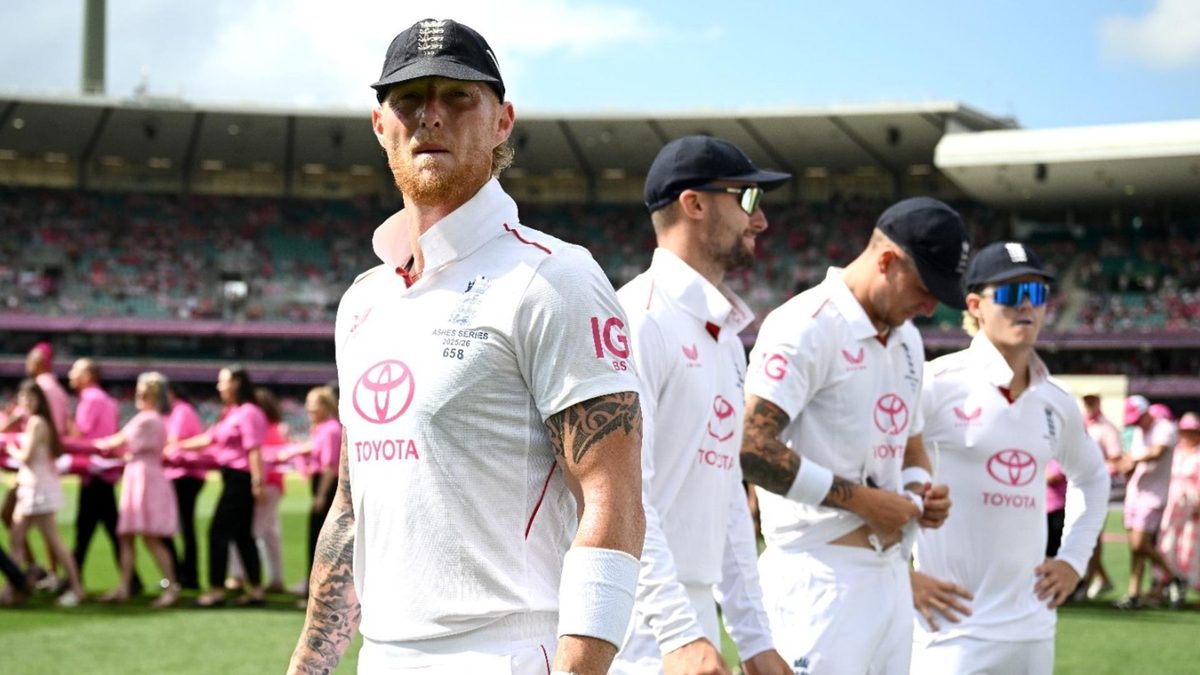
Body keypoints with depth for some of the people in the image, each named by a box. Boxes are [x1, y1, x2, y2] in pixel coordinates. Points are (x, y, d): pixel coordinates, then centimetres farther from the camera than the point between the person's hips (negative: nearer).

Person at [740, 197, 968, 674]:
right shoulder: (808, 326, -11)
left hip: (891, 575, 9)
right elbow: (750, 447, -21)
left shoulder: (907, 340, 18)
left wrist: (919, 490, 7)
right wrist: (860, 498, -17)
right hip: (823, 578, -9)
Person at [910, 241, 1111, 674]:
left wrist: (1074, 558, 17)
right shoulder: (937, 386, -9)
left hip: (1033, 630, 6)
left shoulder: (1057, 404, 11)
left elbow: (1093, 478, 30)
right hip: (954, 629, -6)